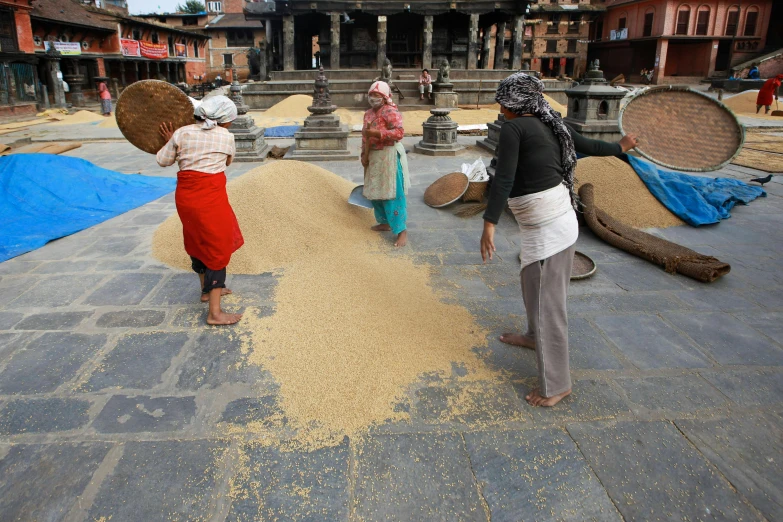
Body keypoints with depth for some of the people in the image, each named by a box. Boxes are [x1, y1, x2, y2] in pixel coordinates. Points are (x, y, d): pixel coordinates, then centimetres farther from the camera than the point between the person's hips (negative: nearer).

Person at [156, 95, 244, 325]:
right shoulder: (226, 136, -4)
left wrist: (171, 142, 24)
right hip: (210, 196, -5)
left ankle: (207, 289, 42)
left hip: (185, 195, 5)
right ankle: (215, 312, 1)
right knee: (218, 248, 1)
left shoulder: (182, 133, 3)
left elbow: (163, 161, 10)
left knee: (198, 241, 23)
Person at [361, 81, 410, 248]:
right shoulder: (368, 113, 13)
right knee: (375, 192, 16)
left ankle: (402, 231, -6)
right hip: (373, 157, 9)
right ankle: (385, 222, 32)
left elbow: (399, 132, -26)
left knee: (392, 194, -10)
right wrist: (364, 155, 7)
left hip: (389, 156, -9)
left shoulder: (390, 112, -13)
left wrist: (376, 132, -29)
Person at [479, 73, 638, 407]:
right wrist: (620, 147, 42)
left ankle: (556, 384, 13)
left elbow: (504, 178, -25)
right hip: (558, 219, 9)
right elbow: (589, 145, 23)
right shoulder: (551, 124, 10)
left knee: (548, 302, 0)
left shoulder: (513, 128, -13)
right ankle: (535, 336, 53)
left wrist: (489, 224, -30)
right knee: (533, 286, 28)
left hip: (545, 229, -9)